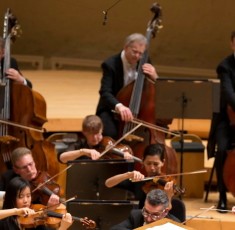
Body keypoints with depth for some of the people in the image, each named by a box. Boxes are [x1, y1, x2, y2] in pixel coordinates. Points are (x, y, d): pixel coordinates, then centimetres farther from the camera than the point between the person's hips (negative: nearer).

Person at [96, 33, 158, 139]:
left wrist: (154, 77, -17)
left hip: (137, 111, 4)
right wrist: (118, 106, -48)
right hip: (111, 111, -4)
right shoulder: (111, 64, -15)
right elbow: (105, 92, -27)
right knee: (111, 133, -35)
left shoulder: (143, 63, 0)